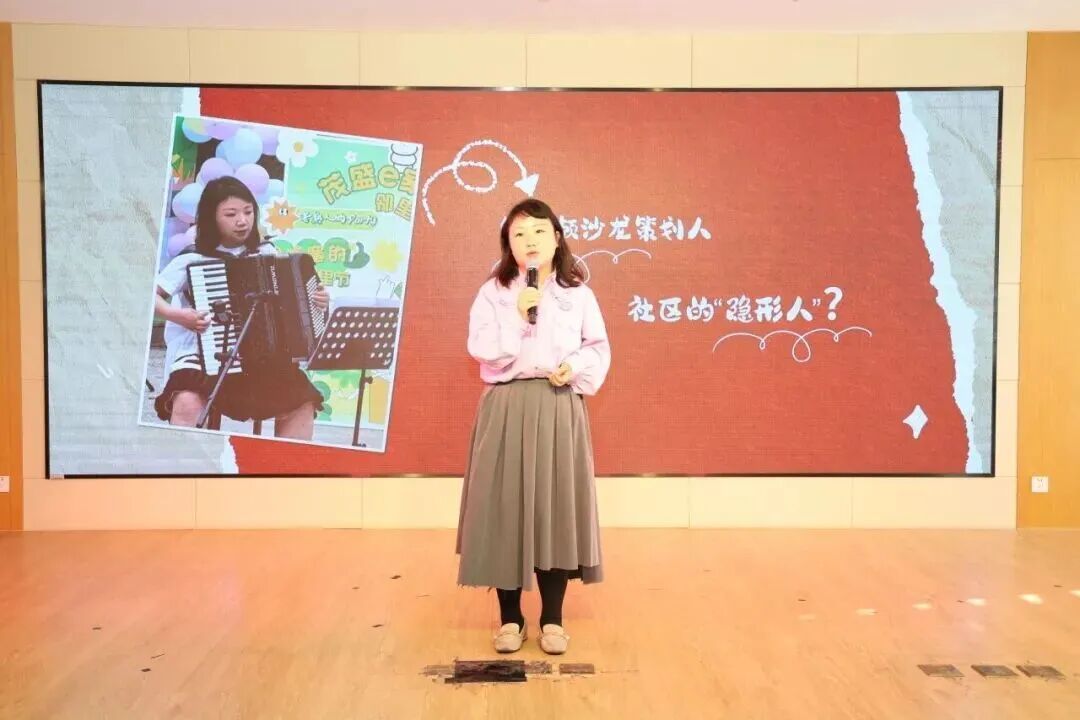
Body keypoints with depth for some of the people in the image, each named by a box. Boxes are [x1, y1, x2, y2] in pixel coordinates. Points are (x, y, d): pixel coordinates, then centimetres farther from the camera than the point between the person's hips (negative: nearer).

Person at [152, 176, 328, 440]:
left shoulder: (266, 253, 7)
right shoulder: (192, 260, -3)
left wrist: (314, 302, 0)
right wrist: (177, 315, -21)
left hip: (257, 357, 3)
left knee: (301, 401, -11)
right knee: (187, 403, -31)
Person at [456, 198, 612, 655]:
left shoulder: (577, 294, 7)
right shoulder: (493, 292, 4)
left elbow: (599, 348, 7)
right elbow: (480, 348, -5)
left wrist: (576, 368, -11)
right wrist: (516, 316, -14)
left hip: (560, 409, 1)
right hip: (506, 408, 0)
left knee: (556, 506, 2)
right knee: (505, 506, 0)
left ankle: (552, 618, 15)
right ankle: (510, 618, 14)